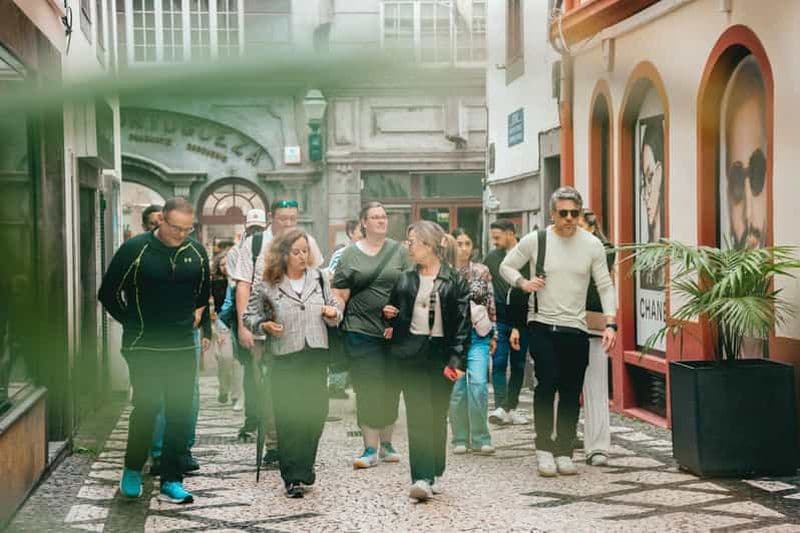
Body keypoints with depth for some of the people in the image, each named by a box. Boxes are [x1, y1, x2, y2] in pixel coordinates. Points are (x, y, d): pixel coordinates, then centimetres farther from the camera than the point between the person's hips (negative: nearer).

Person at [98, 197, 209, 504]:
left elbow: (205, 291, 24)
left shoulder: (196, 252, 5)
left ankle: (171, 481, 13)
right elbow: (109, 293, -1)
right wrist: (132, 324, 1)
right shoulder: (135, 249, -9)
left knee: (180, 413, 4)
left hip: (183, 347, 4)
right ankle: (132, 471, 14)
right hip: (144, 348, -4)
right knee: (147, 406, -9)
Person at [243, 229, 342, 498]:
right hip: (285, 357, -3)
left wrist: (333, 313, -4)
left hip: (316, 354, 3)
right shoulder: (267, 286, -1)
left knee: (316, 411, 4)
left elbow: (335, 309, 18)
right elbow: (250, 316, 7)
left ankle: (304, 470, 20)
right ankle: (293, 478, 3)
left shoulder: (319, 278, 9)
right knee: (288, 417, -3)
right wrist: (264, 325, -12)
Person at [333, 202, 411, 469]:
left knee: (391, 387, 9)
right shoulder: (350, 254, 4)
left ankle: (386, 443, 23)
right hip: (361, 330, -2)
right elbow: (340, 294, 2)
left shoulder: (399, 251, 8)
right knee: (368, 388, -5)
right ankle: (371, 449, 1)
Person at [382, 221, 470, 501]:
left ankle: (435, 474, 21)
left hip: (441, 354, -1)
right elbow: (395, 315, 24)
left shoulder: (455, 282, 0)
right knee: (418, 414, -9)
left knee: (438, 415, 7)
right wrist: (390, 316, 0)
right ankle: (422, 478, -15)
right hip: (410, 354, 1)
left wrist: (455, 359, -12)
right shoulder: (405, 280, 11)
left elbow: (462, 323, -3)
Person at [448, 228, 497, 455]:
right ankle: (460, 439, 11)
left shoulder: (482, 271, 6)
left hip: (478, 334, 0)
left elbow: (491, 304, 10)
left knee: (478, 383, -12)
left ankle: (480, 439, -3)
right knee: (457, 387, 1)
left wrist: (494, 334, 8)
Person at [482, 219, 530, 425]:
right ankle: (500, 407, -13)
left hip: (521, 321, -1)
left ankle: (511, 407, 12)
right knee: (499, 362, -8)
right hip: (499, 319, 1)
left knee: (518, 365, 5)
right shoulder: (491, 257, 7)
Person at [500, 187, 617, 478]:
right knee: (547, 382, -16)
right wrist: (523, 282, -10)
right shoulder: (534, 240, -1)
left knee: (571, 393, 4)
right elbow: (506, 266, 11)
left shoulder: (592, 245, 0)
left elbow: (605, 287, 2)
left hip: (575, 328, 2)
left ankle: (564, 452, 15)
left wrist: (610, 324, -10)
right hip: (541, 324, -2)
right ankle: (544, 449, -4)